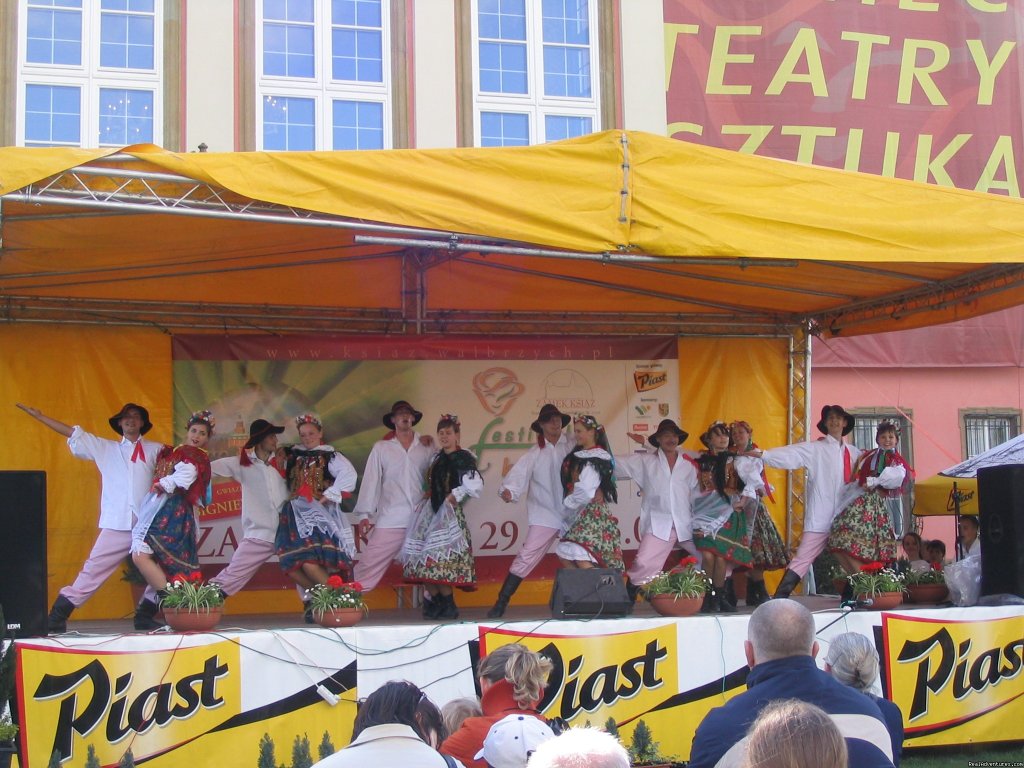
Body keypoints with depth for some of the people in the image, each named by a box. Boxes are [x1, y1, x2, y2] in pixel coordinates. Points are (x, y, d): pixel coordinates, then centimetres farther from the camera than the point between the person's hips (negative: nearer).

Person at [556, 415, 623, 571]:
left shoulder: (594, 459, -13)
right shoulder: (580, 456, 15)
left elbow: (586, 493, -19)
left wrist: (567, 502, -5)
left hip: (593, 512, -10)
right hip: (581, 514, 10)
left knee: (581, 558, -20)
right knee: (563, 553, 8)